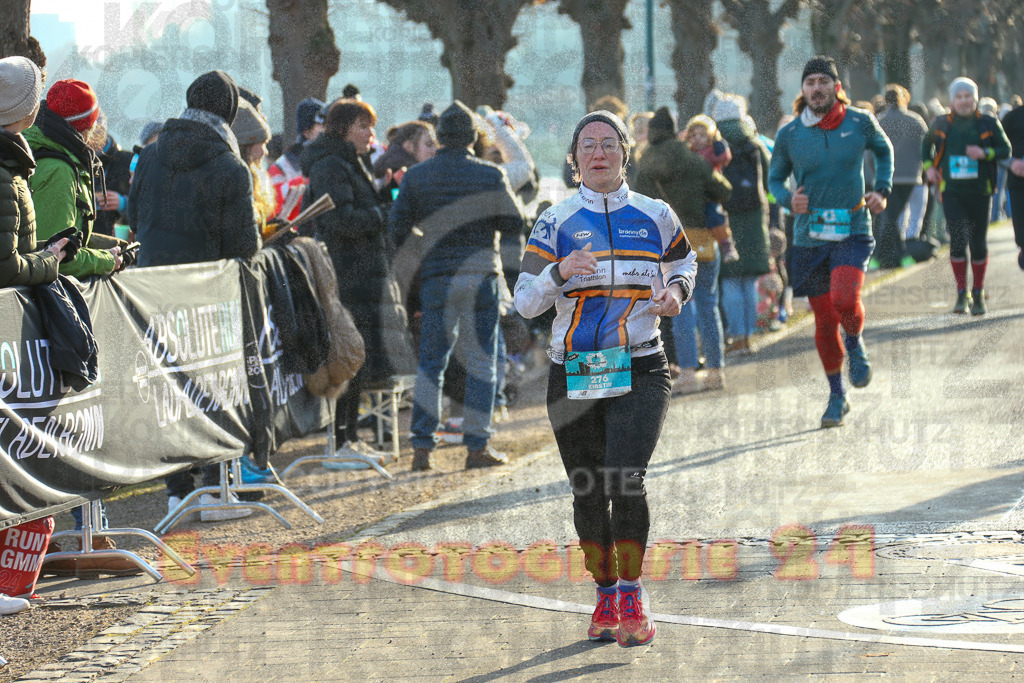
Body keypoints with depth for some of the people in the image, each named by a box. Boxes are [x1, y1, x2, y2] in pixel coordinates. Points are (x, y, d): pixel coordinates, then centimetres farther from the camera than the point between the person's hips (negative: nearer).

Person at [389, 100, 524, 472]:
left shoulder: (416, 176, 1)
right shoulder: (490, 176, -3)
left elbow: (397, 228, 0)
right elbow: (514, 223, 1)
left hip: (436, 277, 2)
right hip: (481, 274, -2)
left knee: (431, 361, 7)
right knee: (481, 362, 5)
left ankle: (422, 447, 3)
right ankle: (477, 446, 3)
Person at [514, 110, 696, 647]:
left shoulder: (655, 216, 6)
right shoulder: (556, 222, 5)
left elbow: (684, 262, 25)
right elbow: (525, 301, 1)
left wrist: (676, 291, 4)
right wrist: (559, 272, -18)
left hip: (639, 371, -2)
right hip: (572, 375, 2)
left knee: (624, 480, -19)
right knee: (588, 492, 6)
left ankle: (633, 598, -9)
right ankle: (607, 595, 23)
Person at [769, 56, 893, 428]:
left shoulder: (860, 122, -1)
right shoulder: (789, 135, -1)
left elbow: (883, 149, 19)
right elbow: (775, 178, 12)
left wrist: (882, 190, 5)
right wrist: (789, 199, -10)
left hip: (853, 231, -2)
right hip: (810, 236, 2)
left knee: (845, 299, -26)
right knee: (824, 320, 6)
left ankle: (856, 345, 9)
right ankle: (837, 397, 25)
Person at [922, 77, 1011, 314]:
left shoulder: (989, 124, 0)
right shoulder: (942, 124, 4)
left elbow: (1006, 149, 3)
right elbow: (927, 144, 22)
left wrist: (985, 153, -15)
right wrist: (928, 167, 7)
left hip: (980, 192, 0)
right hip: (952, 192, 0)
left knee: (978, 244, 5)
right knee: (957, 240, -10)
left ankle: (978, 294, 20)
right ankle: (962, 294, 0)